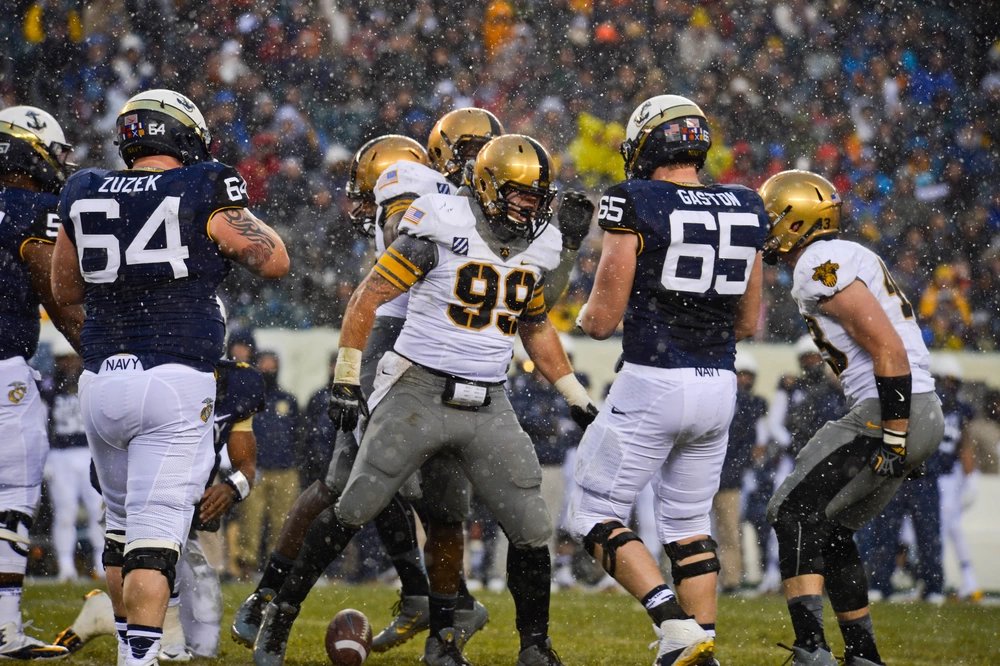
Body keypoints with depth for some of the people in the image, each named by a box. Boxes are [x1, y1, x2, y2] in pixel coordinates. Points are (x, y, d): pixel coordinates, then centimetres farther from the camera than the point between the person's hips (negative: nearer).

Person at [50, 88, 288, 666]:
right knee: (156, 535, -7)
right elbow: (274, 262, 3)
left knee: (123, 526, 21)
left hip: (101, 381, 5)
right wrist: (234, 210, 16)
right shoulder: (203, 194, -6)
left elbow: (65, 289, 20)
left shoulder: (84, 197, 7)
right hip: (176, 379, -4)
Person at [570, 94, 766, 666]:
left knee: (597, 518, 5)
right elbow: (747, 324, 13)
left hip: (651, 383, -6)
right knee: (689, 522, 19)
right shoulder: (745, 211, 6)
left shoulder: (637, 206, -11)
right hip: (719, 384, 6)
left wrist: (590, 313, 13)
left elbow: (602, 320, -9)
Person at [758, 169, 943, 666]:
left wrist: (894, 437, -21)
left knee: (794, 514, -9)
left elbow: (888, 348, -20)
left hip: (893, 413, -10)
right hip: (917, 414, 10)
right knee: (829, 530, 17)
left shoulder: (820, 266, -12)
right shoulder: (850, 257, 20)